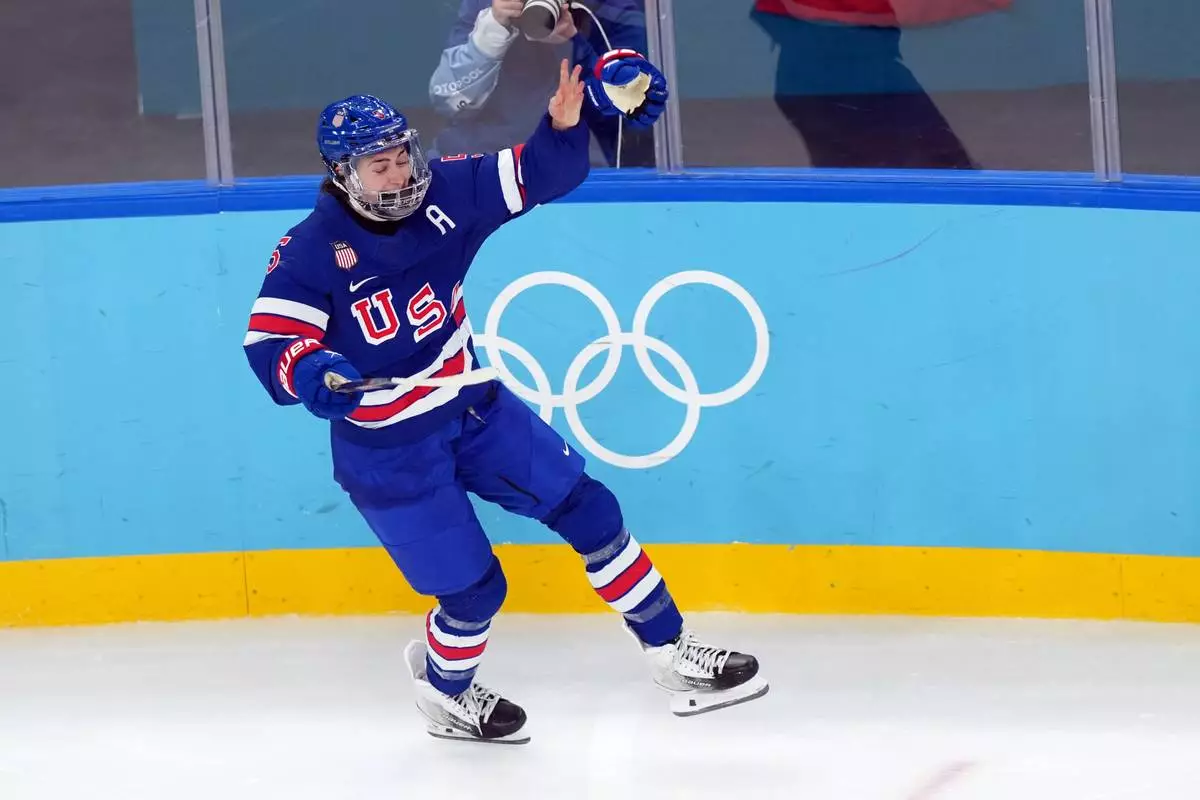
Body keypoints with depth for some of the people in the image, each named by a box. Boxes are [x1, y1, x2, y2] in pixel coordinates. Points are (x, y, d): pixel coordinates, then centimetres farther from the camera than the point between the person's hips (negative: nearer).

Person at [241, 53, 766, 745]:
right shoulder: (311, 253, -22)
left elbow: (537, 177, -8)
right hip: (386, 447, -6)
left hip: (474, 405, 6)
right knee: (474, 590, 0)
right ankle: (443, 689, 34)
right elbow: (268, 343, -28)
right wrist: (309, 372, -49)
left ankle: (672, 653, 19)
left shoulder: (442, 193, -11)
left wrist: (564, 125, -28)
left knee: (588, 510, 5)